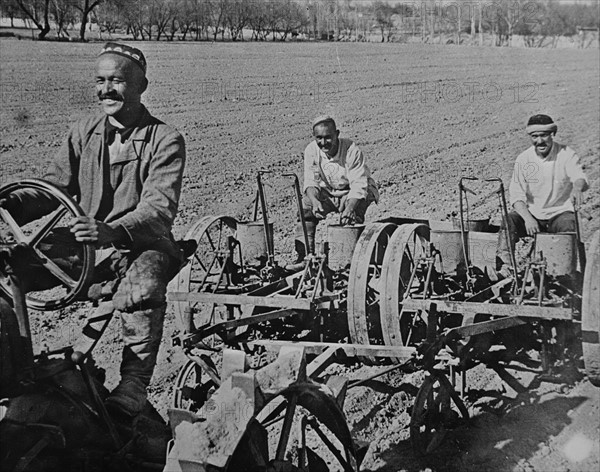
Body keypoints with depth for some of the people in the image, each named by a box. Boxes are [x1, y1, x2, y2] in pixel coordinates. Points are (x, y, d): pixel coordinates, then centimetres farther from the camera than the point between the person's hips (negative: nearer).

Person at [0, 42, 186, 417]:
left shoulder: (165, 140, -8)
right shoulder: (84, 133, 9)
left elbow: (160, 208, -20)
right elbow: (55, 184, 5)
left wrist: (113, 232, -41)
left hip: (143, 244, -5)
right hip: (84, 243, 5)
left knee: (143, 288, -38)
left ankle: (133, 385, -24)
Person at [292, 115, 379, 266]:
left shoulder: (352, 150, -26)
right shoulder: (311, 150, -13)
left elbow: (358, 185, -32)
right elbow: (311, 181, -15)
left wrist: (349, 208, -51)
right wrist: (315, 201, -39)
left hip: (358, 192, -4)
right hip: (328, 193, 4)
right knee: (306, 205, -20)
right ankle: (304, 254, -17)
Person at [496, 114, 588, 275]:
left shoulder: (566, 154, -5)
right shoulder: (523, 160, 0)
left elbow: (579, 177, -24)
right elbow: (516, 195, -4)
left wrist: (577, 187, -52)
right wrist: (528, 218, -24)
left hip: (559, 212, -2)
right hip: (531, 213, 2)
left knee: (568, 224, -33)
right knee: (510, 220, -26)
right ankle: (503, 264, -34)